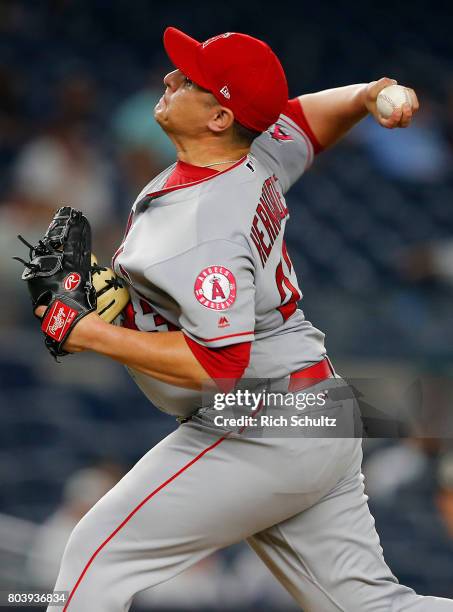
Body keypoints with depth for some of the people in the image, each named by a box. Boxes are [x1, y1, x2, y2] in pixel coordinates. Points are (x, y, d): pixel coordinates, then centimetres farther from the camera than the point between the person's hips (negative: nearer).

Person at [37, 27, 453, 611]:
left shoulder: (204, 226, -23)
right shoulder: (259, 158, 4)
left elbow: (219, 365, -27)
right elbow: (311, 115, 23)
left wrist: (89, 334, -22)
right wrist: (365, 96, 1)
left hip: (262, 434, -10)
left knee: (95, 557, -4)